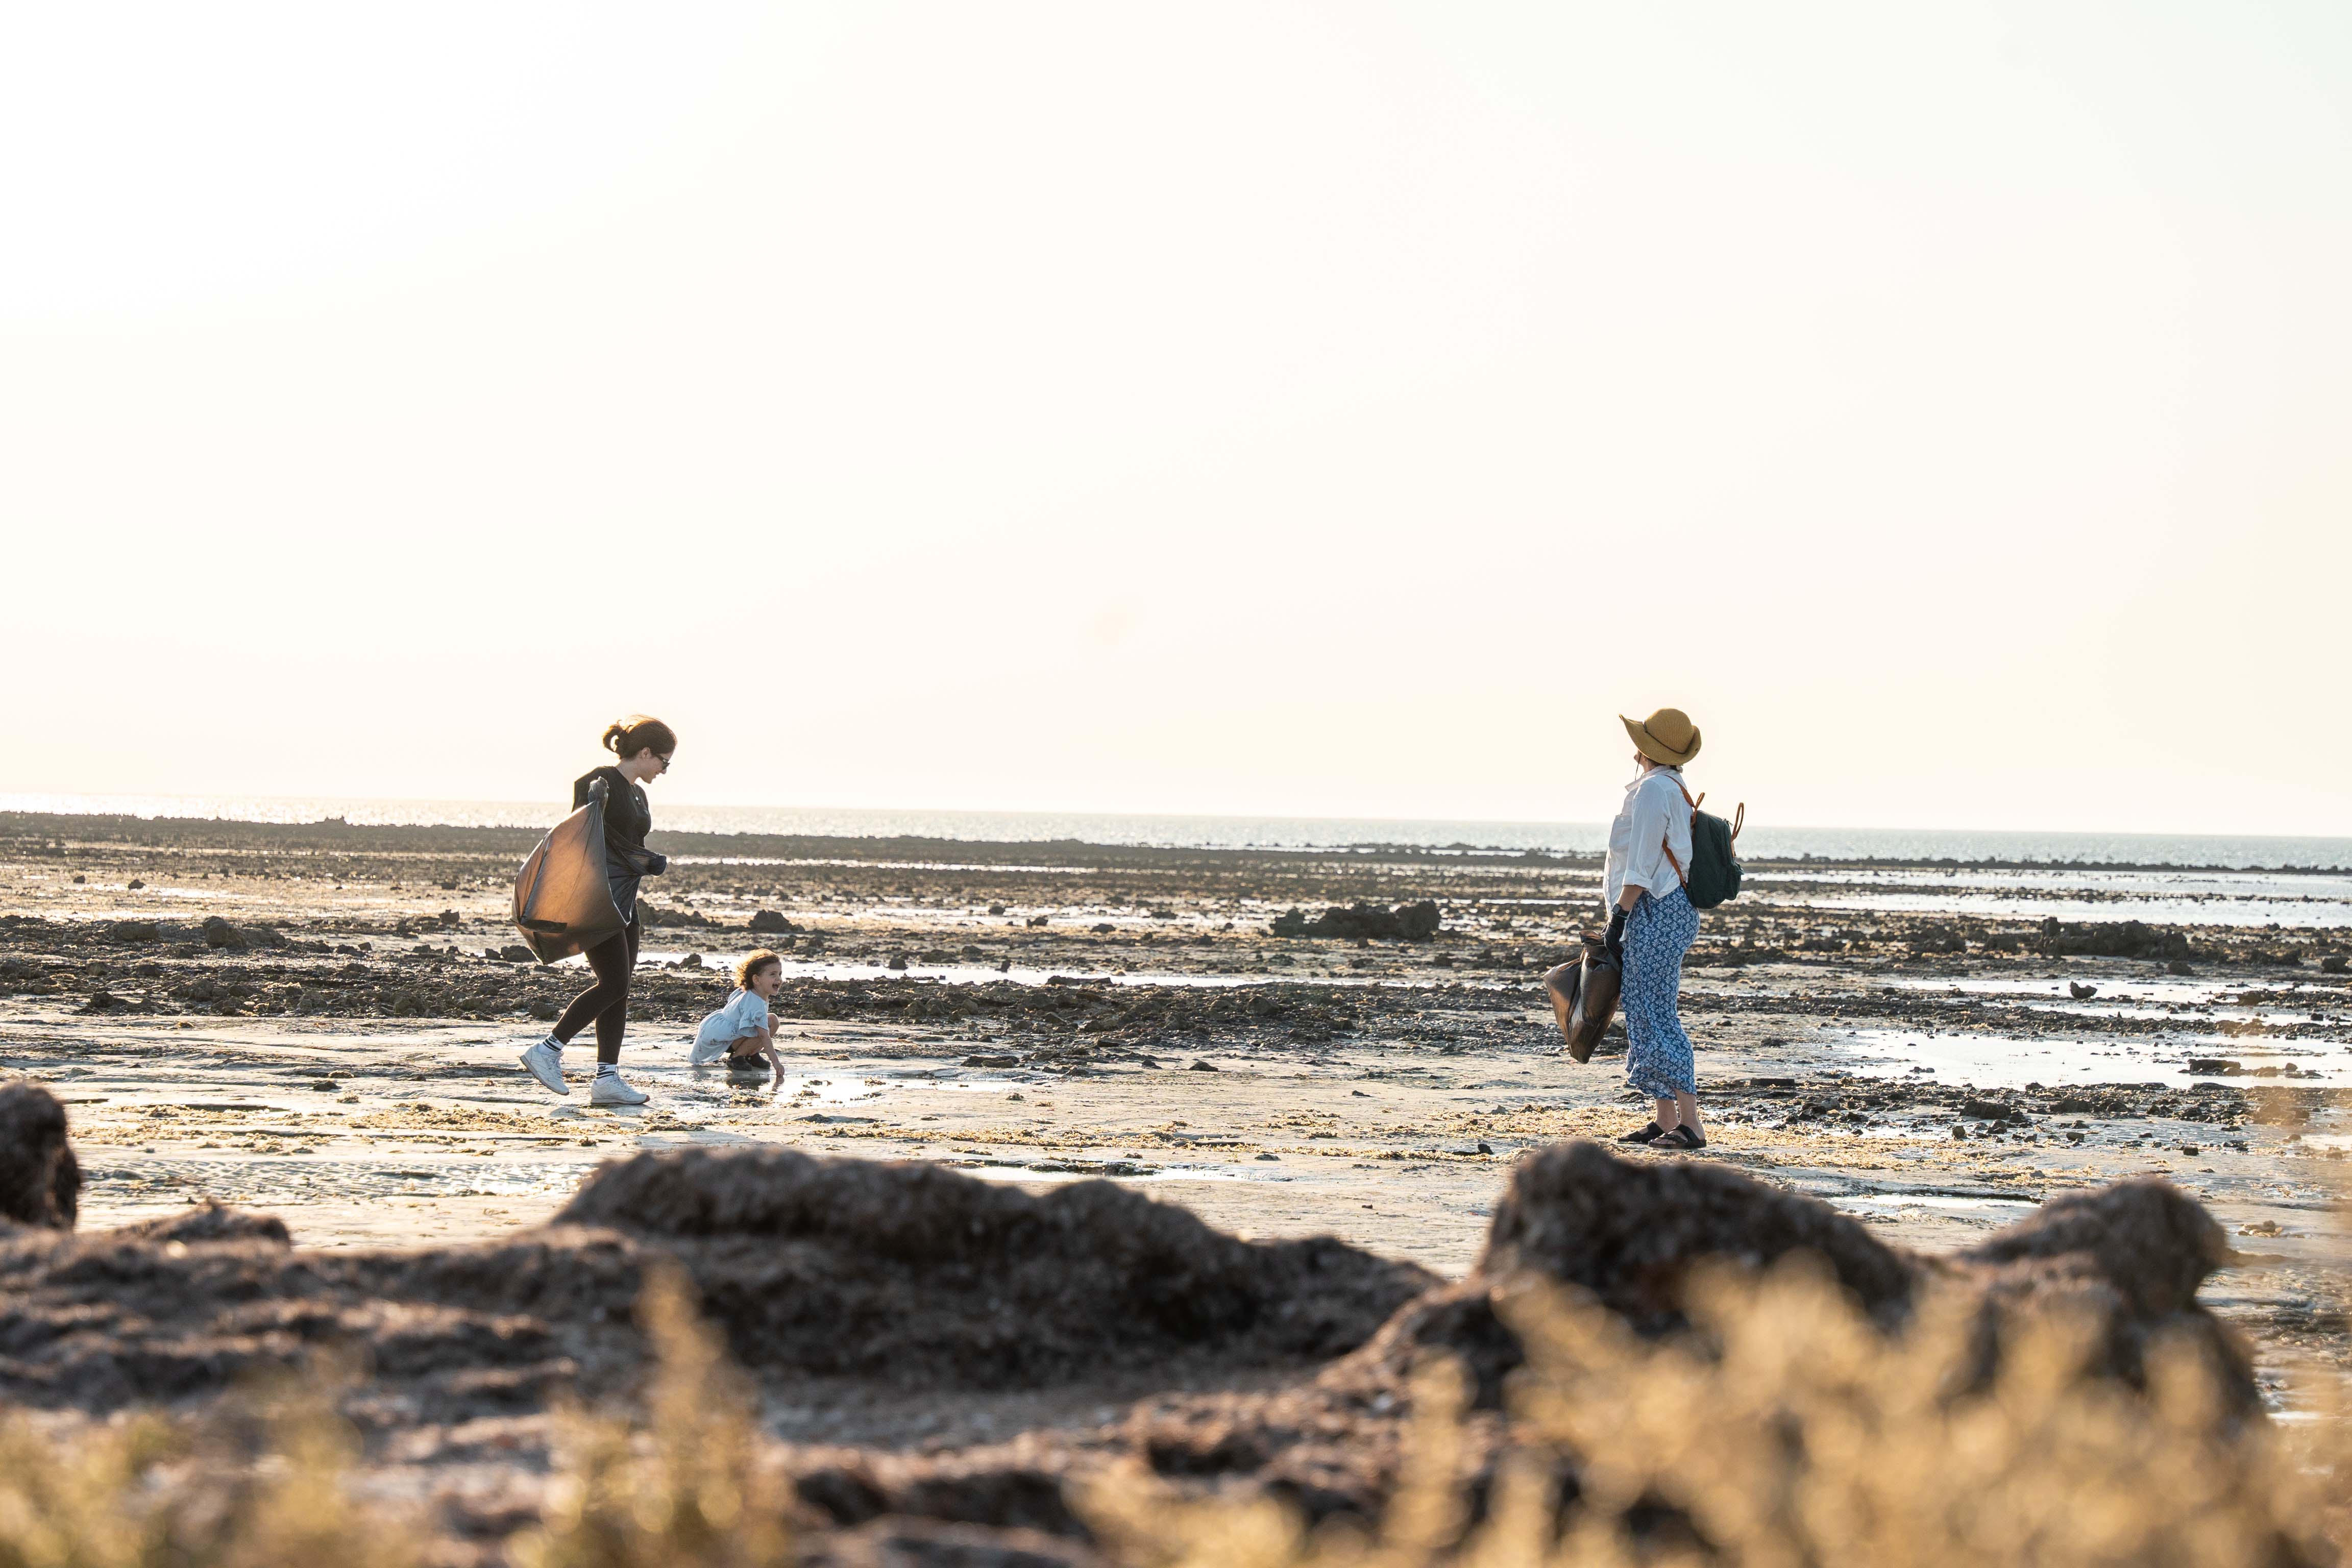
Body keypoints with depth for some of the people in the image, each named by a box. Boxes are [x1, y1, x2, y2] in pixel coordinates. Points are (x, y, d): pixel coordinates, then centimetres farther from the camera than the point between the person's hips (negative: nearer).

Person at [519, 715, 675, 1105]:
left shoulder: (637, 793, 18)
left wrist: (651, 862, 4)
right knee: (614, 984, -13)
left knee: (619, 987, 5)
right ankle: (548, 1051, -7)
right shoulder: (598, 782, -9)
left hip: (624, 901, 10)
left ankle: (607, 1077, 5)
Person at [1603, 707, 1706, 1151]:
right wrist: (1624, 918, 22)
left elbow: (1642, 866, -17)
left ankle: (1690, 1125, -15)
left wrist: (1619, 919, -16)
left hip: (1655, 911, -10)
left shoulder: (1653, 789, -12)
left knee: (1654, 1019, -12)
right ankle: (1664, 1122, 13)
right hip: (1672, 910, 11)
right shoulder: (1674, 790, 19)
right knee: (1650, 1017, 12)